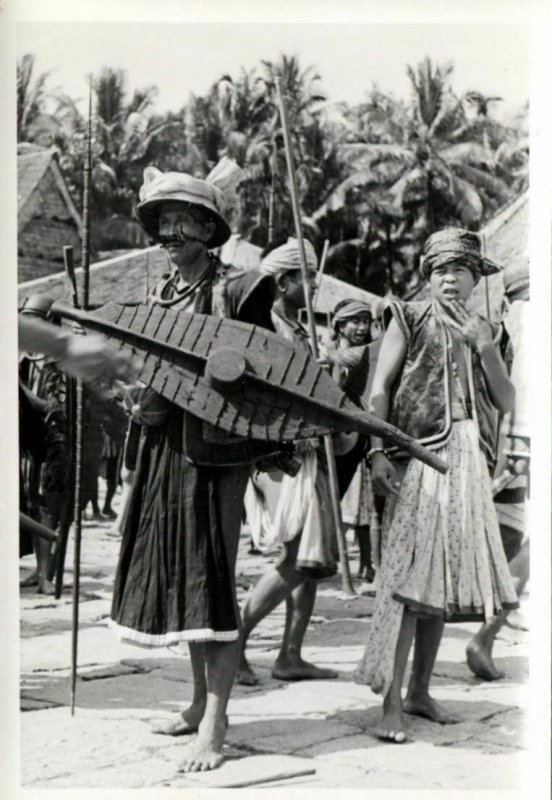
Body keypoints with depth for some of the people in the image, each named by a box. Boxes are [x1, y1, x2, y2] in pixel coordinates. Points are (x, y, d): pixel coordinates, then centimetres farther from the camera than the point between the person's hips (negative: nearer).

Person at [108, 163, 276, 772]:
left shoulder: (234, 290, -8)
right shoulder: (161, 294, 13)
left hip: (215, 447, -7)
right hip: (164, 445, 7)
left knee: (209, 577, -6)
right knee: (174, 572, 12)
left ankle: (213, 727, 1)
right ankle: (201, 701, 25)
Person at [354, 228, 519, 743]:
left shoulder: (483, 331, 19)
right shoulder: (409, 319, 5)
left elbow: (507, 402, 10)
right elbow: (379, 388, -3)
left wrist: (484, 348, -2)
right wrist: (378, 451, -14)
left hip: (468, 461, 5)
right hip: (418, 455, -5)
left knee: (443, 578, 8)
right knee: (406, 574, -12)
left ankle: (420, 691, 19)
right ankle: (390, 703, -10)